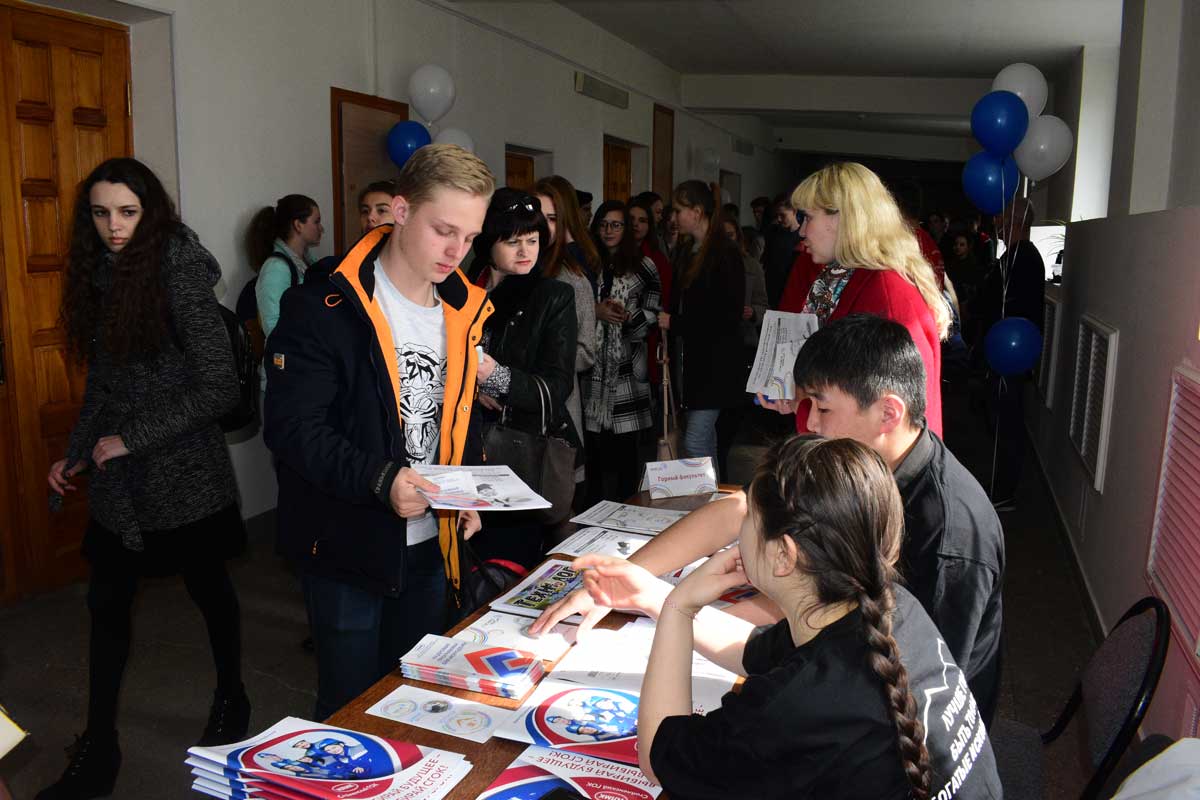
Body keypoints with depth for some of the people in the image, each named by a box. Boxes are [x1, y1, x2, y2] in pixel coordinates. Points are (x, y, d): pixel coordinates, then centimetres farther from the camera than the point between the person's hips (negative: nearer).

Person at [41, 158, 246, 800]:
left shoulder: (180, 280, -16)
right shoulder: (99, 279, 5)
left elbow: (219, 390, -19)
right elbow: (101, 382, 15)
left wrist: (131, 438, -16)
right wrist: (76, 454, 10)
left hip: (185, 477, -6)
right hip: (120, 481, 6)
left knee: (209, 590, 12)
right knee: (107, 603, 9)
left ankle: (231, 700, 36)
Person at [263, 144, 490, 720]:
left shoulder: (462, 311, 5)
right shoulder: (325, 309, -15)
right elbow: (292, 428, -19)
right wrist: (380, 480, -31)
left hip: (429, 546, 6)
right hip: (348, 549, -6)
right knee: (350, 709, 10)